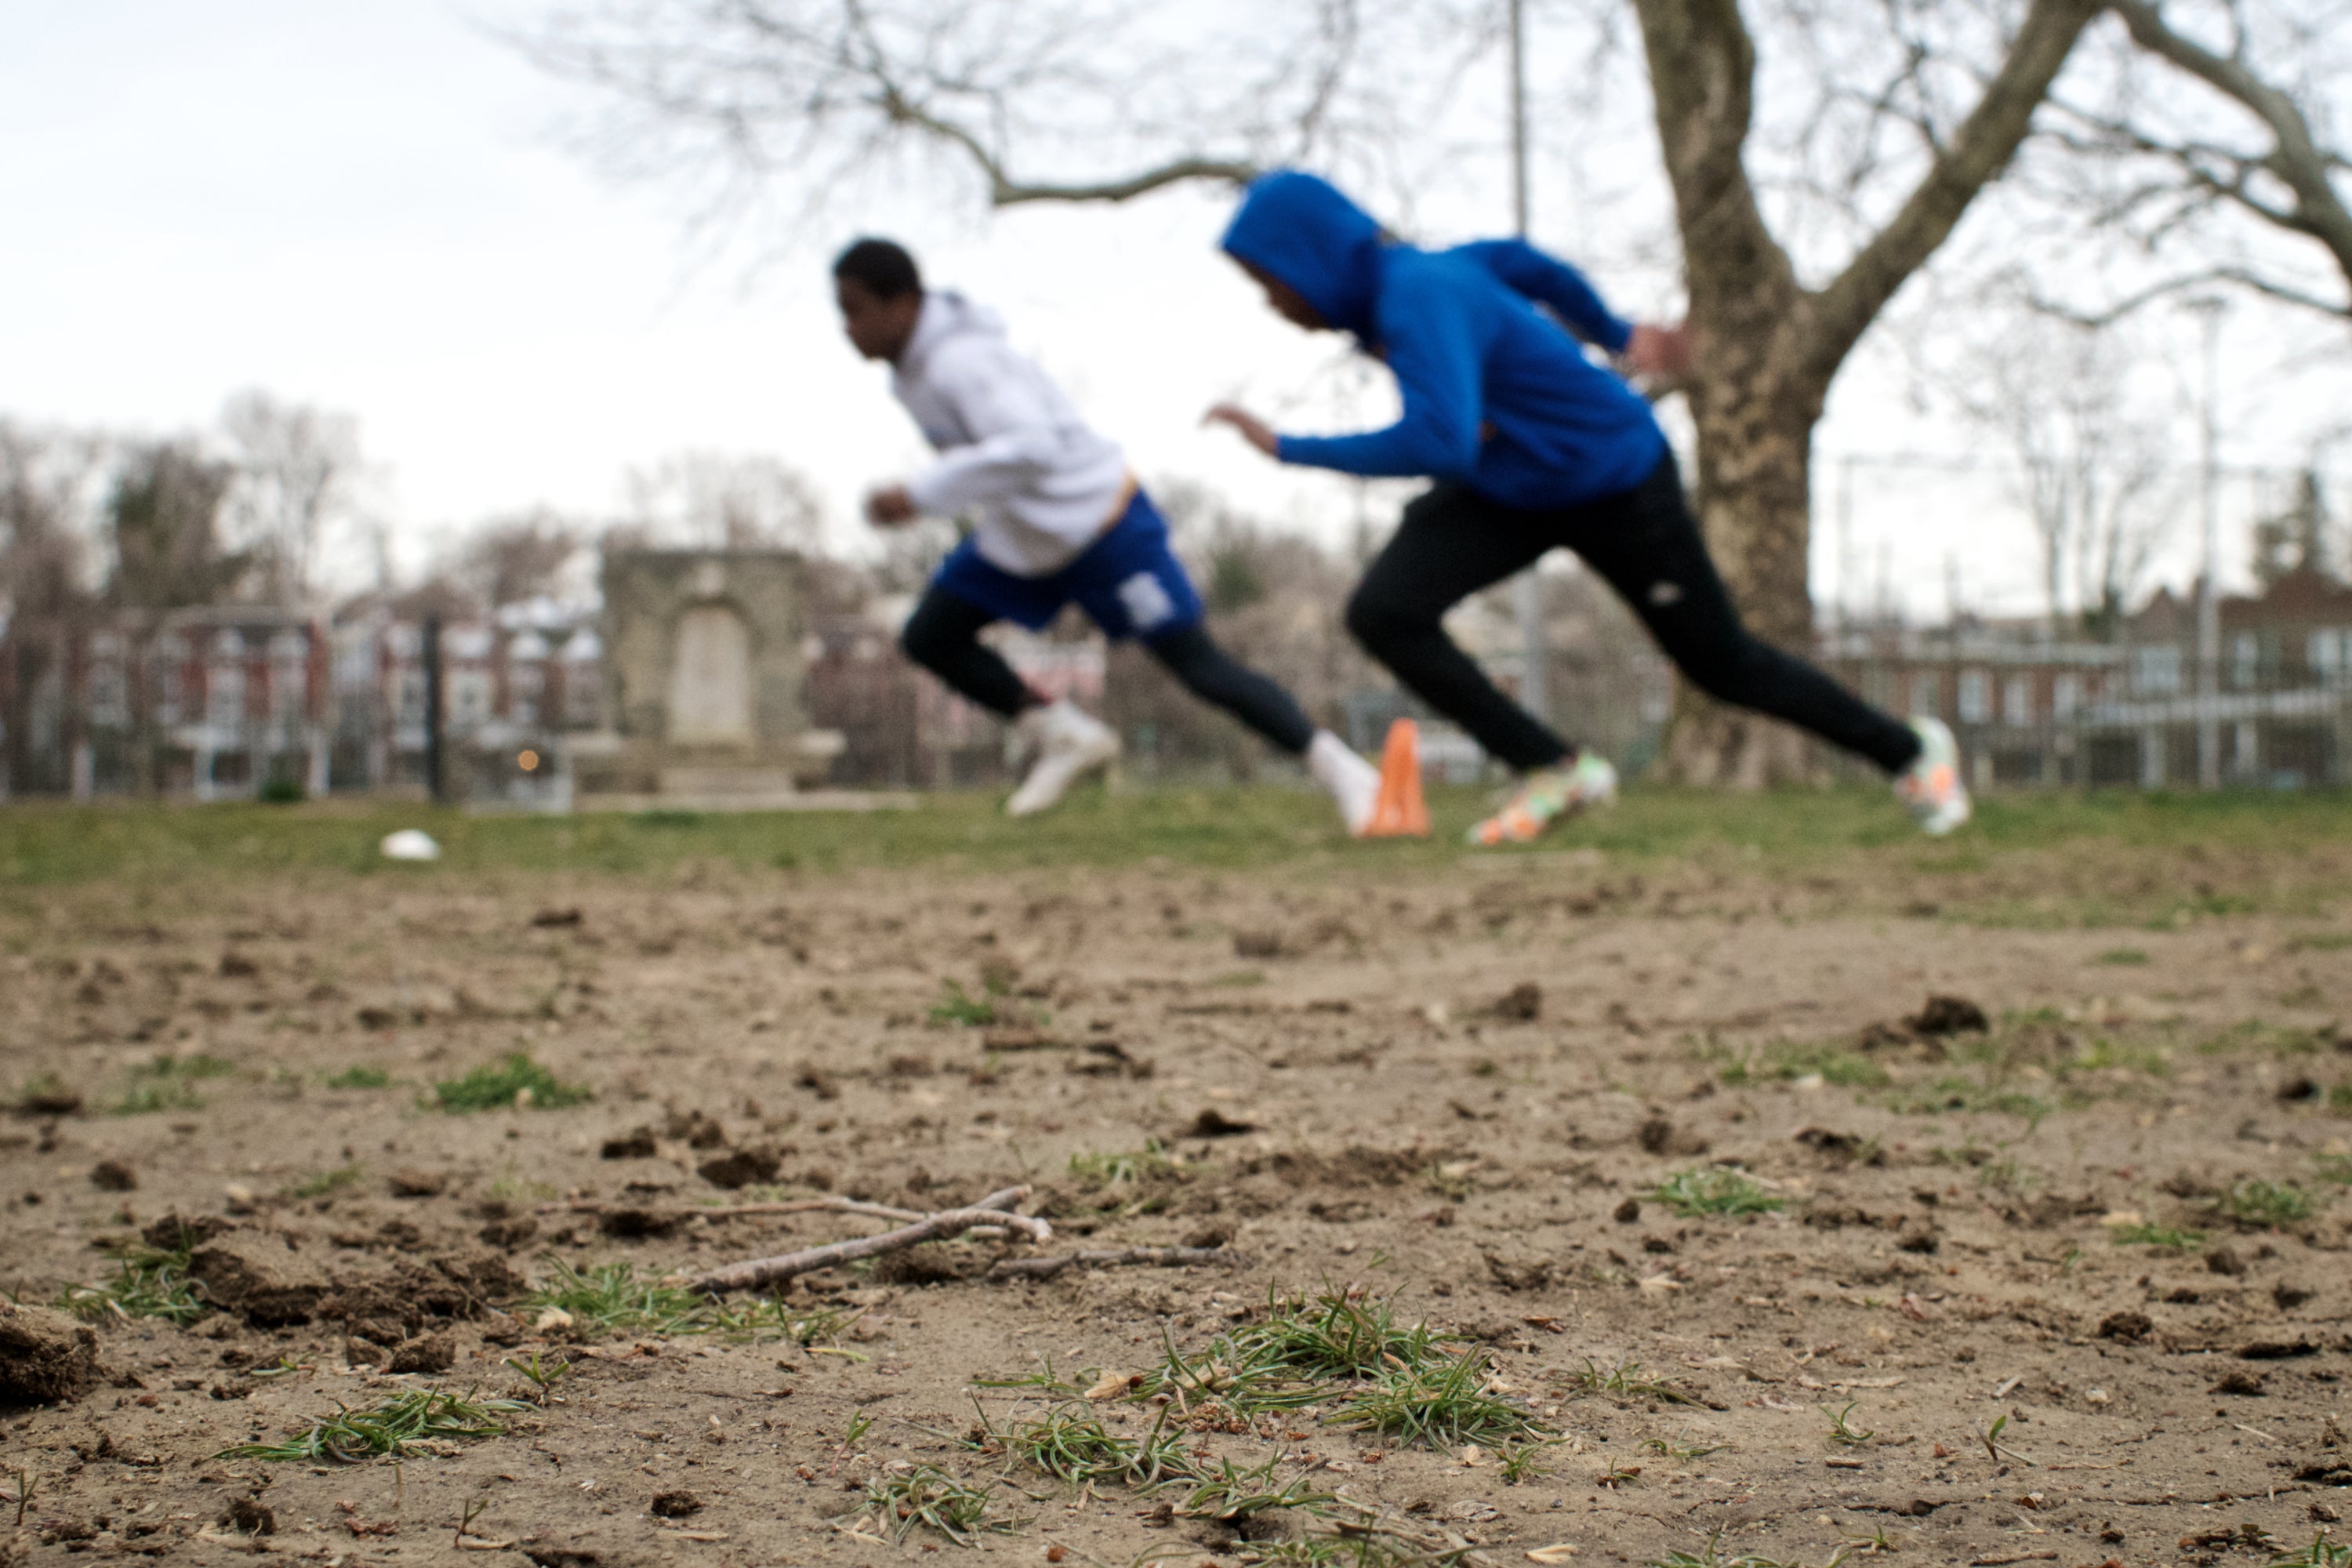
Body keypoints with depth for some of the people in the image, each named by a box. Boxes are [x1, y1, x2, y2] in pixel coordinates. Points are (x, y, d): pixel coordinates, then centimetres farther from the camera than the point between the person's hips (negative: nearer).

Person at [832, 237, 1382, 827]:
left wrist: (919, 497, -42)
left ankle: (1340, 769, 1)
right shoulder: (915, 358, 1)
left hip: (1099, 523, -10)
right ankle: (1065, 735, 12)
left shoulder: (957, 362, -28)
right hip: (1022, 533, 10)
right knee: (928, 638, 3)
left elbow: (1030, 450, -42)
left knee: (1199, 664, -8)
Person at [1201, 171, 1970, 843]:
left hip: (1617, 483, -8)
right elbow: (1519, 261, 11)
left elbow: (1441, 444, -46)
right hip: (1509, 491, 8)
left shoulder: (1419, 298, -32)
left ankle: (1909, 750, 33)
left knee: (1723, 664, 8)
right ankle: (1553, 771, -1)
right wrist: (1614, 335, 23)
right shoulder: (1392, 279, -5)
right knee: (1383, 612, -13)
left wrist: (1290, 449, -41)